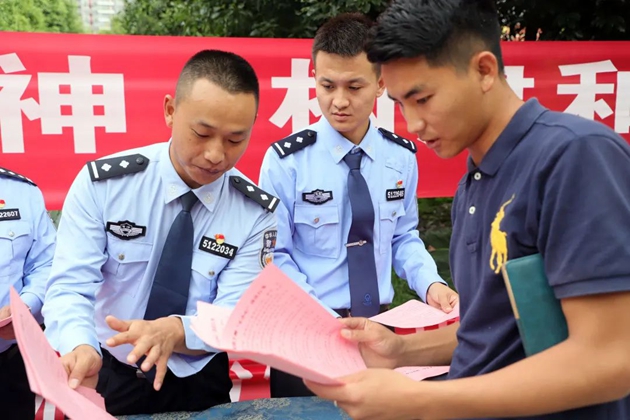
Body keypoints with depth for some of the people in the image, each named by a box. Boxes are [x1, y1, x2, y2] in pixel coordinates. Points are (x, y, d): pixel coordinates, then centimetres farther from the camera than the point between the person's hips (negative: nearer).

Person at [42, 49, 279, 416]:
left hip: (200, 385, 0)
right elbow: (70, 286, -14)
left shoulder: (256, 213, -10)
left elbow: (235, 314, -15)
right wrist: (80, 348, -35)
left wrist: (174, 331, -35)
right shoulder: (100, 184, -11)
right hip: (107, 376, 0)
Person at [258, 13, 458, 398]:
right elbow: (276, 257, -10)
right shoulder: (287, 160, -12)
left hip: (381, 323, 3)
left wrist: (430, 283, -10)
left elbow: (404, 236, 8)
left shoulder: (401, 156, -2)